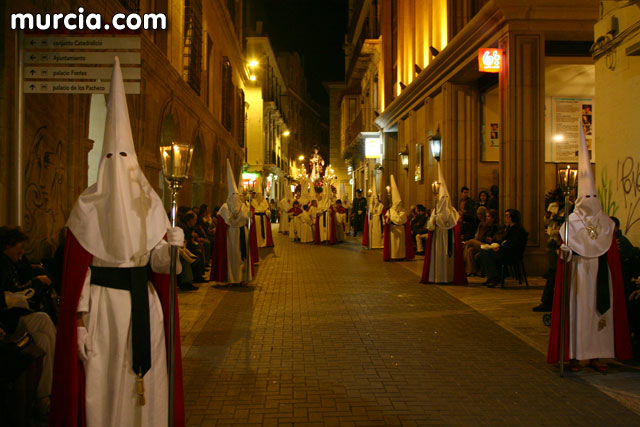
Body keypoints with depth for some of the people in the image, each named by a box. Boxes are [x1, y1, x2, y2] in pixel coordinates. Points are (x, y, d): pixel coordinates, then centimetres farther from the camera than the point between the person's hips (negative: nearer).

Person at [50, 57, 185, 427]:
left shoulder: (150, 203, 5)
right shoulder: (89, 206, -3)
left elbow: (156, 260, 4)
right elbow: (78, 267, -4)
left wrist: (171, 246, -18)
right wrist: (80, 319, -8)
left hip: (144, 302, 3)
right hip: (103, 302, -3)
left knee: (146, 377, 8)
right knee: (103, 381, 3)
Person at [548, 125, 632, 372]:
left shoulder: (606, 224, 9)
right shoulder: (571, 222, 1)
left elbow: (612, 254, 9)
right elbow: (565, 248, -5)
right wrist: (564, 251, -25)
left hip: (599, 274, 3)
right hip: (578, 272, -3)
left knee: (600, 309, 3)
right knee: (577, 310, -3)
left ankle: (598, 355, 10)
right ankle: (575, 356, 2)